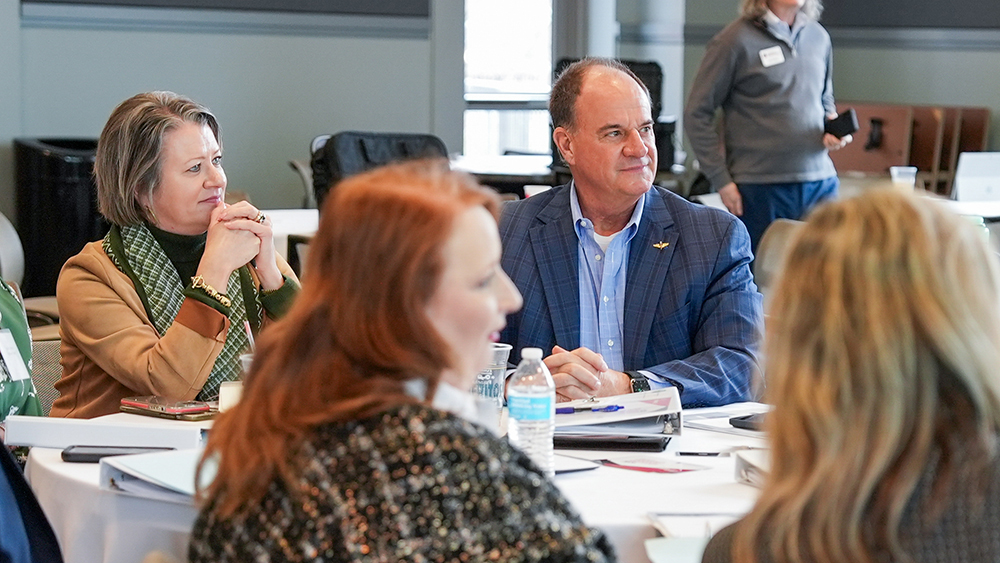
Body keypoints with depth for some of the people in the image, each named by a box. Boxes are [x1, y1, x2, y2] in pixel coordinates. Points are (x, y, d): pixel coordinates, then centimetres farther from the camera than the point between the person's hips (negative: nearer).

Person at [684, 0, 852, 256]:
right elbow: (696, 114, -3)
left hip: (820, 184, 5)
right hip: (761, 188, -5)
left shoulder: (819, 37, 13)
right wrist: (721, 180, -7)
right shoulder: (736, 40, -5)